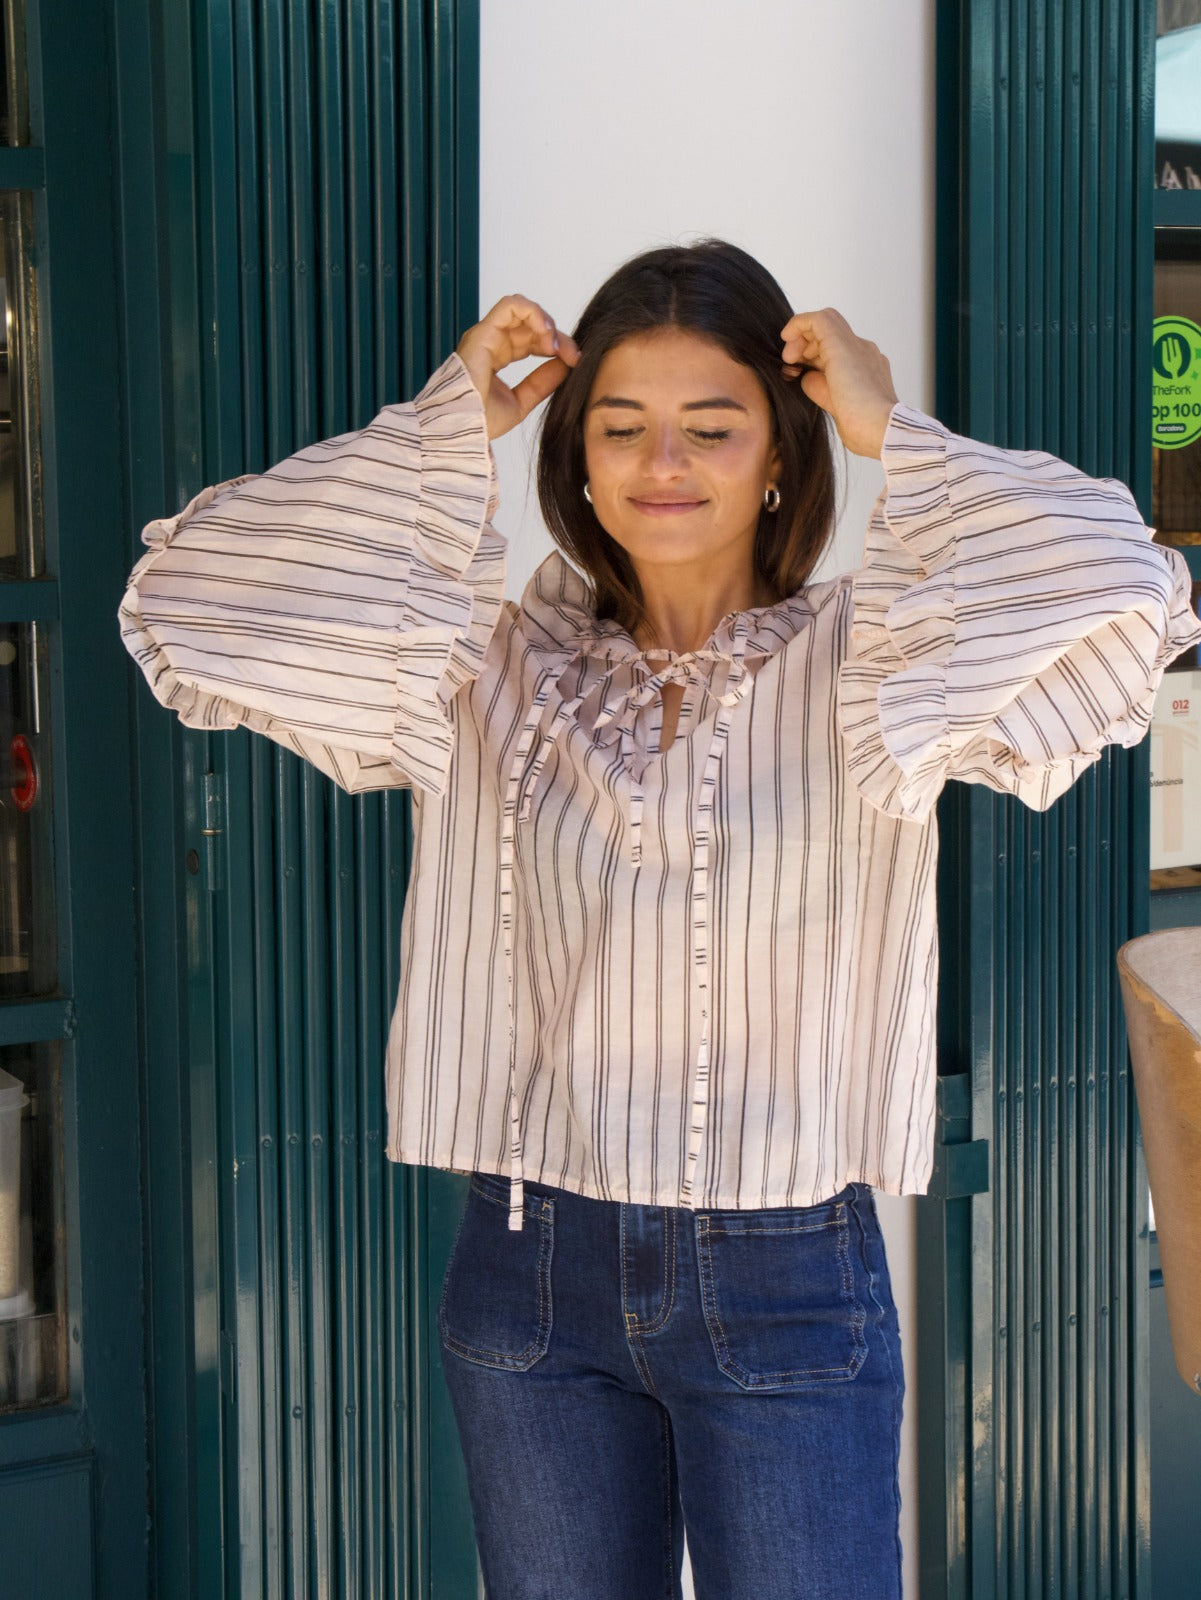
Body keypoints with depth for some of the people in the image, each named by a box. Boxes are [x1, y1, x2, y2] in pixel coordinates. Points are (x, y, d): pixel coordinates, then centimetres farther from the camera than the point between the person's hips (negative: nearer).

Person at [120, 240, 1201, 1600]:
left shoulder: (861, 671, -5)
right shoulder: (496, 673, 1)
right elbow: (187, 605, -5)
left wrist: (893, 437, -11)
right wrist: (439, 431, -4)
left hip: (787, 1286, -2)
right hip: (533, 1275, 2)